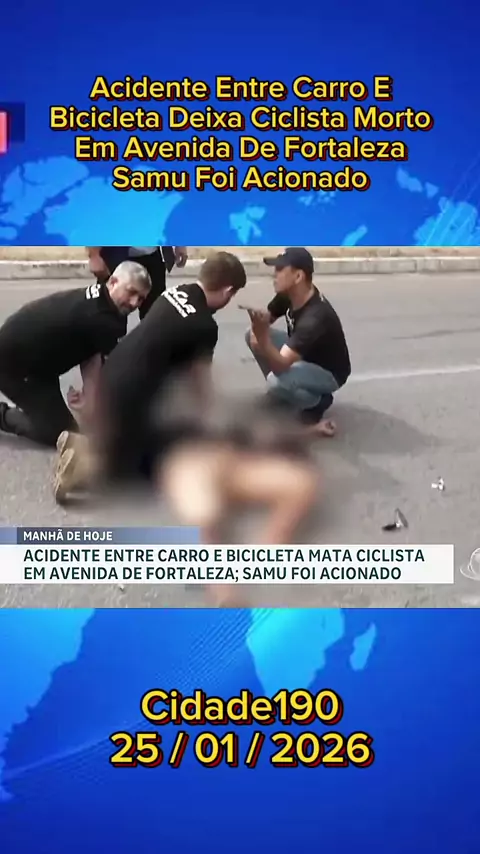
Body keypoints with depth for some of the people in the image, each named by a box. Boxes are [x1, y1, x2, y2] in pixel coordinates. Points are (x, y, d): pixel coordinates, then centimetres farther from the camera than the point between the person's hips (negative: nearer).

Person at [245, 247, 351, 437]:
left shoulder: (315, 318, -38)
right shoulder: (288, 295, -13)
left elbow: (280, 366, -43)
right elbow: (265, 318, 5)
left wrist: (262, 336, -60)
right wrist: (257, 333, -19)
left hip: (328, 373, -8)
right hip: (304, 357, 8)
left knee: (276, 382, -36)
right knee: (252, 335, -3)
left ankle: (317, 403, -4)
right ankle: (287, 389, 9)